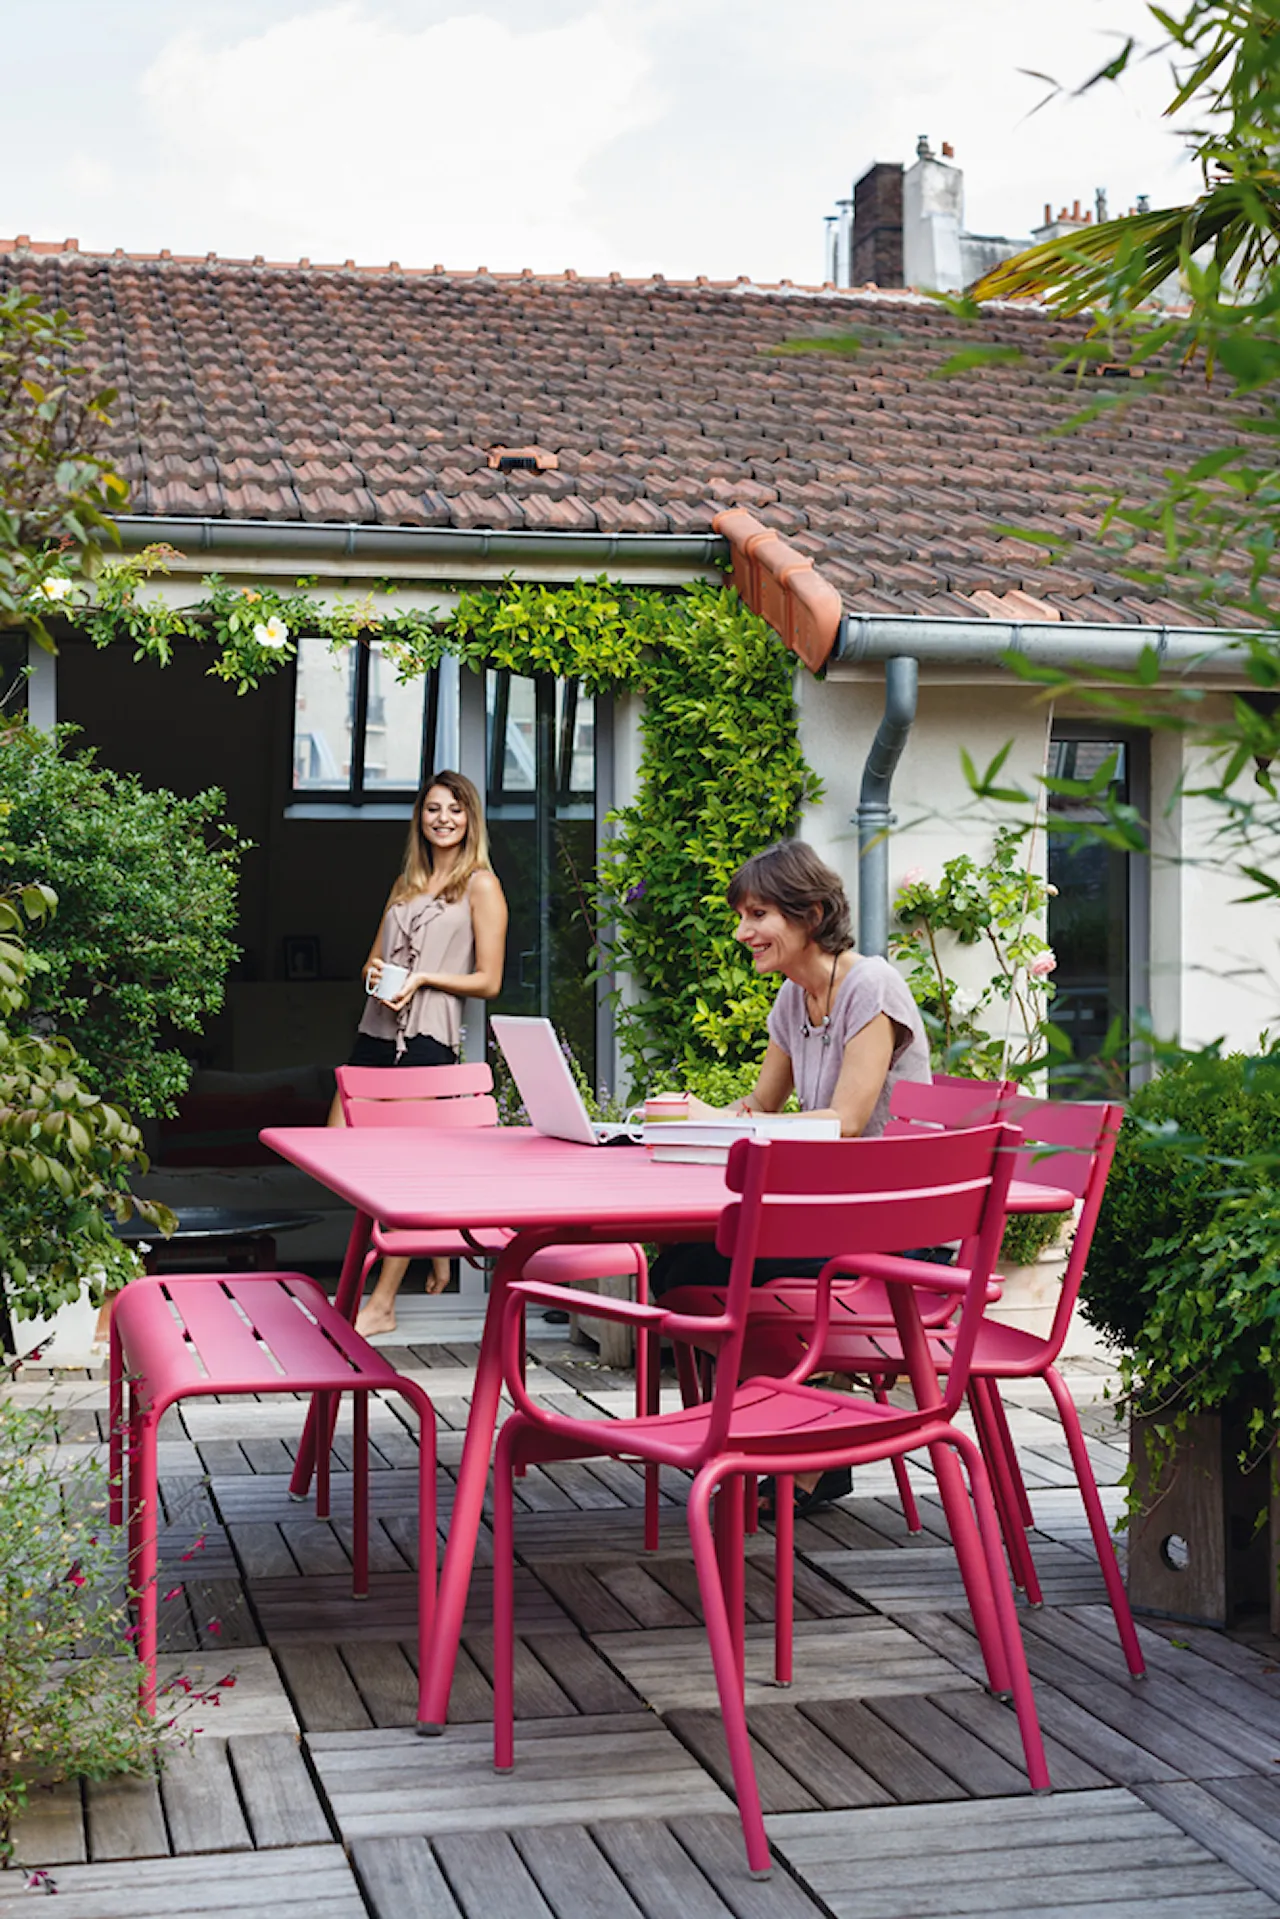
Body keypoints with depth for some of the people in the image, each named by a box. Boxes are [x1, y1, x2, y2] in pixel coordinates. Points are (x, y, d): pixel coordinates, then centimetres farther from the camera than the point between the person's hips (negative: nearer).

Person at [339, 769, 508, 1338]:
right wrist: (376, 971, 1)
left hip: (428, 1035, -7)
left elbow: (489, 982, -2)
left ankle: (382, 1304, -1)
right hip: (377, 1029, 7)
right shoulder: (407, 882, 20)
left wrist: (423, 978, -12)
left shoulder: (480, 886, 2)